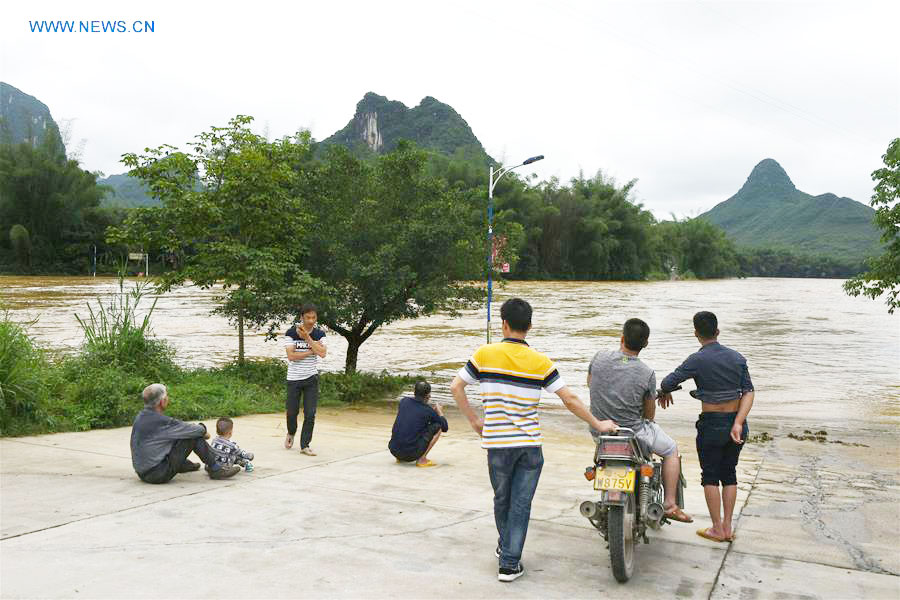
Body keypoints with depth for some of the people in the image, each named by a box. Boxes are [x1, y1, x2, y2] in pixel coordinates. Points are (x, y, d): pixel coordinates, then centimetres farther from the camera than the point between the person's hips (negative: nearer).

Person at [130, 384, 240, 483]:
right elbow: (188, 429, -15)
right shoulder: (158, 420, -22)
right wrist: (203, 430, 7)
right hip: (158, 474, -9)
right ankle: (215, 470, 0)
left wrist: (200, 429, 11)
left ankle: (184, 465, 43)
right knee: (194, 436, -11)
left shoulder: (141, 416, 6)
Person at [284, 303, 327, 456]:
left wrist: (307, 336, -18)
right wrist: (311, 351, -14)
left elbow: (322, 353, -17)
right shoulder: (291, 333, -7)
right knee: (292, 411, 9)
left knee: (310, 414, -4)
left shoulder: (319, 334, -2)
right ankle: (291, 433, 40)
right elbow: (291, 355, -16)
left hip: (311, 378, 1)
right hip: (294, 378, -1)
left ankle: (305, 445, 7)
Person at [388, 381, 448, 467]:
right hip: (411, 454, -6)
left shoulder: (404, 401, 6)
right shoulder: (428, 411, -5)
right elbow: (445, 428, 10)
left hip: (393, 450, 6)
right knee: (437, 427, 7)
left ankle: (400, 458, 20)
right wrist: (439, 410, 24)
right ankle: (422, 459, 1)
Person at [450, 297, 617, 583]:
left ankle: (505, 546, 41)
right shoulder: (541, 362, -3)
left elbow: (456, 387, -1)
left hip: (497, 443, 1)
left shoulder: (485, 354, -3)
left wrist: (474, 421, 7)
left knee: (502, 500, 19)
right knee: (521, 505, 8)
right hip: (530, 445, 0)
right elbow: (570, 400, -2)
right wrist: (598, 424, 9)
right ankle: (509, 564, 10)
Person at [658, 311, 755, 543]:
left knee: (710, 476, 10)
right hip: (736, 422, 5)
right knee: (729, 474, 17)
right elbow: (748, 392, -6)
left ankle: (717, 529, 16)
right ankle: (728, 528, 22)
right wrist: (738, 423, -11)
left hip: (711, 425, -5)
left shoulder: (697, 360, -13)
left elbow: (668, 382, -13)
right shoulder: (737, 358, 2)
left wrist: (665, 393, 9)